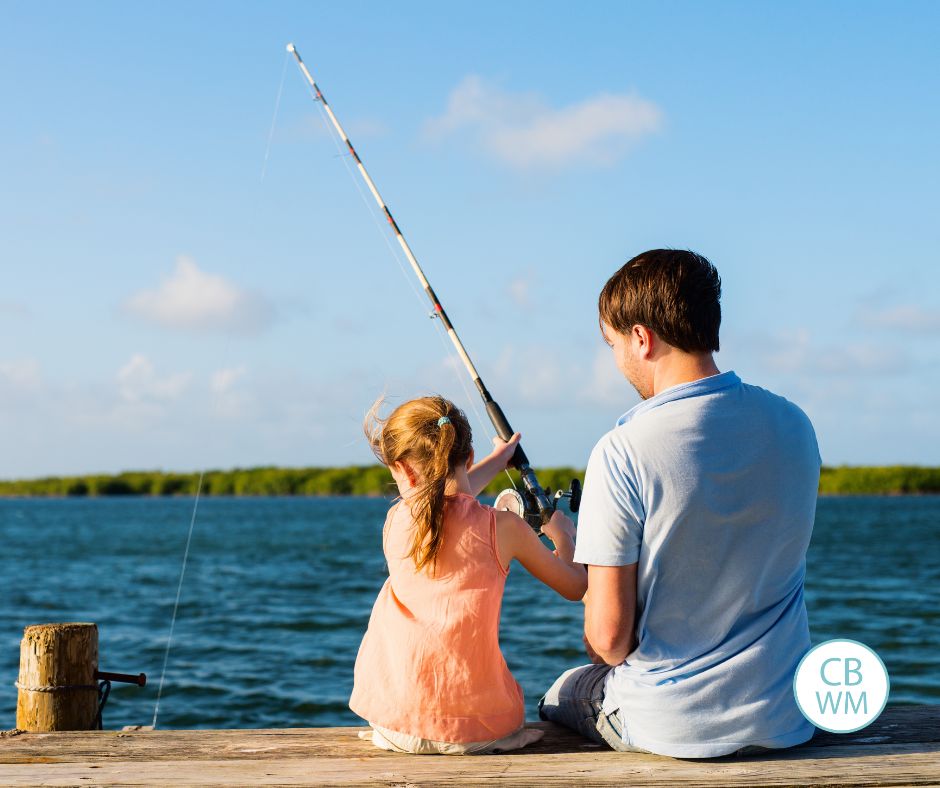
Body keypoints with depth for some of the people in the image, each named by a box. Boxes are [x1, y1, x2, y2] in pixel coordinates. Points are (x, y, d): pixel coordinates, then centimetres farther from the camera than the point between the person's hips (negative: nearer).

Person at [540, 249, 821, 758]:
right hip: (783, 722, 5)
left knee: (563, 695, 28)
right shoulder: (794, 425, -2)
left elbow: (608, 635, -18)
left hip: (669, 728, -5)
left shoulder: (622, 453, -20)